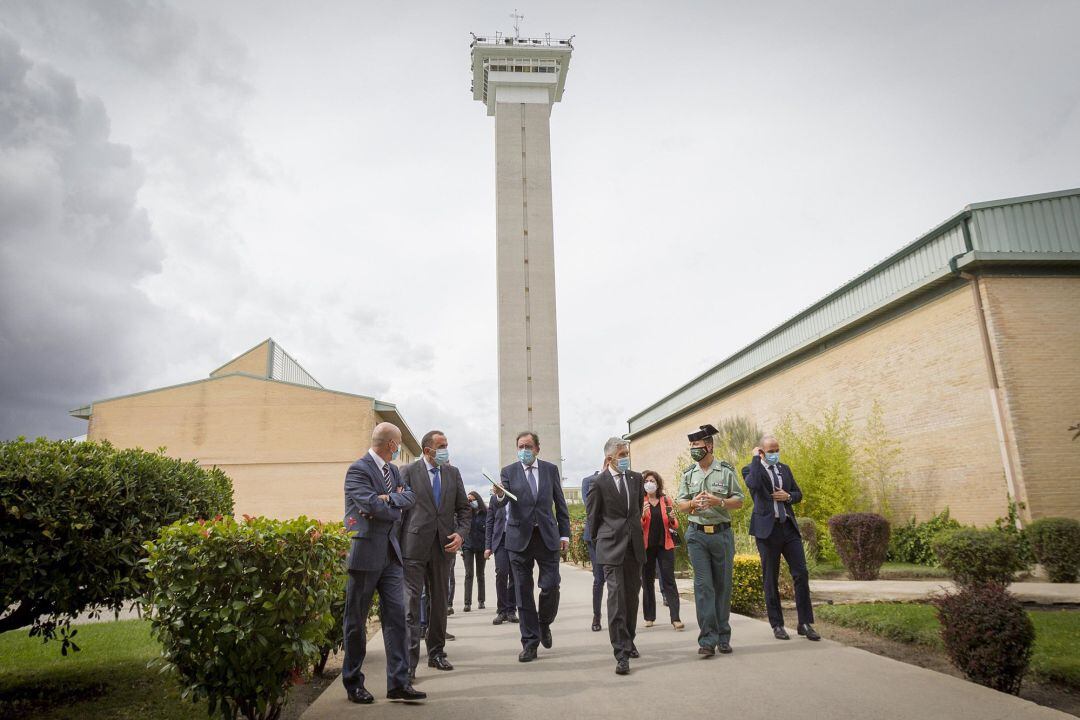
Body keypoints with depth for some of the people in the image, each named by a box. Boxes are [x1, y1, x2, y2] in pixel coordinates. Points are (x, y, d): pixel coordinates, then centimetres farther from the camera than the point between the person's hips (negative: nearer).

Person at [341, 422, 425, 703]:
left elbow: (410, 496, 4)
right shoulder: (358, 470, -13)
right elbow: (371, 505, -23)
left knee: (396, 616, 2)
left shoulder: (393, 470, 13)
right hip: (365, 553, -7)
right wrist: (396, 509, -5)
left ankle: (398, 682, 7)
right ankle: (353, 683, 21)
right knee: (356, 621, 7)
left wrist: (389, 499, -14)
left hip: (390, 554, 7)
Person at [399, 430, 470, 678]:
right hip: (415, 544, -4)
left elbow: (464, 508, 12)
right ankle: (409, 659, -2)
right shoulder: (409, 471, -3)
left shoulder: (453, 473, 10)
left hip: (443, 544, 5)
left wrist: (460, 533, -3)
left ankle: (436, 653, 26)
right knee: (411, 601, -6)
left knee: (439, 601, 13)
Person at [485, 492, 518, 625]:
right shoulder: (495, 498, 10)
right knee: (501, 573, -11)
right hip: (500, 540, 0)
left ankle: (511, 610, 12)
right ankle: (502, 611, -3)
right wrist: (487, 546, 3)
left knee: (514, 576, 2)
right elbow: (489, 523, 10)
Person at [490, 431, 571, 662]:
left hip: (547, 536, 0)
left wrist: (565, 533, 4)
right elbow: (497, 504, -9)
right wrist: (500, 496, -32)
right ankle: (530, 642, 15)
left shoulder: (550, 469, 6)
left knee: (550, 586, -4)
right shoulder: (508, 472, 2)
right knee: (523, 591, 4)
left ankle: (544, 623, 26)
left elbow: (560, 503, 9)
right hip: (520, 537, 0)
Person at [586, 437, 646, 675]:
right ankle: (622, 653, -7)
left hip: (634, 545, 5)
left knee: (632, 596, 13)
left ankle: (629, 641, 31)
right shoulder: (599, 482, -8)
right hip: (612, 547, -5)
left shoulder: (635, 478, 7)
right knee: (616, 598, -9)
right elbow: (592, 513, 2)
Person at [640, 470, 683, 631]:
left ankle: (675, 618, -7)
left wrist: (672, 518, -10)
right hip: (647, 546, 0)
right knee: (647, 581, 6)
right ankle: (649, 617, 14)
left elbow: (675, 526, 12)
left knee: (669, 580, -5)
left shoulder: (666, 501, 7)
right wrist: (643, 515, -20)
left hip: (665, 545, 0)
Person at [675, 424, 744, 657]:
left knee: (723, 585, 6)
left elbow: (739, 501, 1)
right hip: (697, 535, 1)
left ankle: (723, 637, 19)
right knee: (703, 586, -4)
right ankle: (708, 639, -1)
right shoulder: (688, 474, 8)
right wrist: (693, 503, -12)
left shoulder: (726, 471, 1)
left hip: (722, 534, -1)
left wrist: (719, 501, -17)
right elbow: (680, 503, 10)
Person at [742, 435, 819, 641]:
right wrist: (755, 458, -15)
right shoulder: (751, 469, -4)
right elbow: (753, 485, -27)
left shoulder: (784, 469, 14)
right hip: (767, 529, -5)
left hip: (789, 527, 5)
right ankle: (777, 625, 16)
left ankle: (805, 624, 10)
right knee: (771, 580, 5)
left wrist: (788, 496, -3)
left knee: (801, 574, 0)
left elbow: (798, 494, 20)